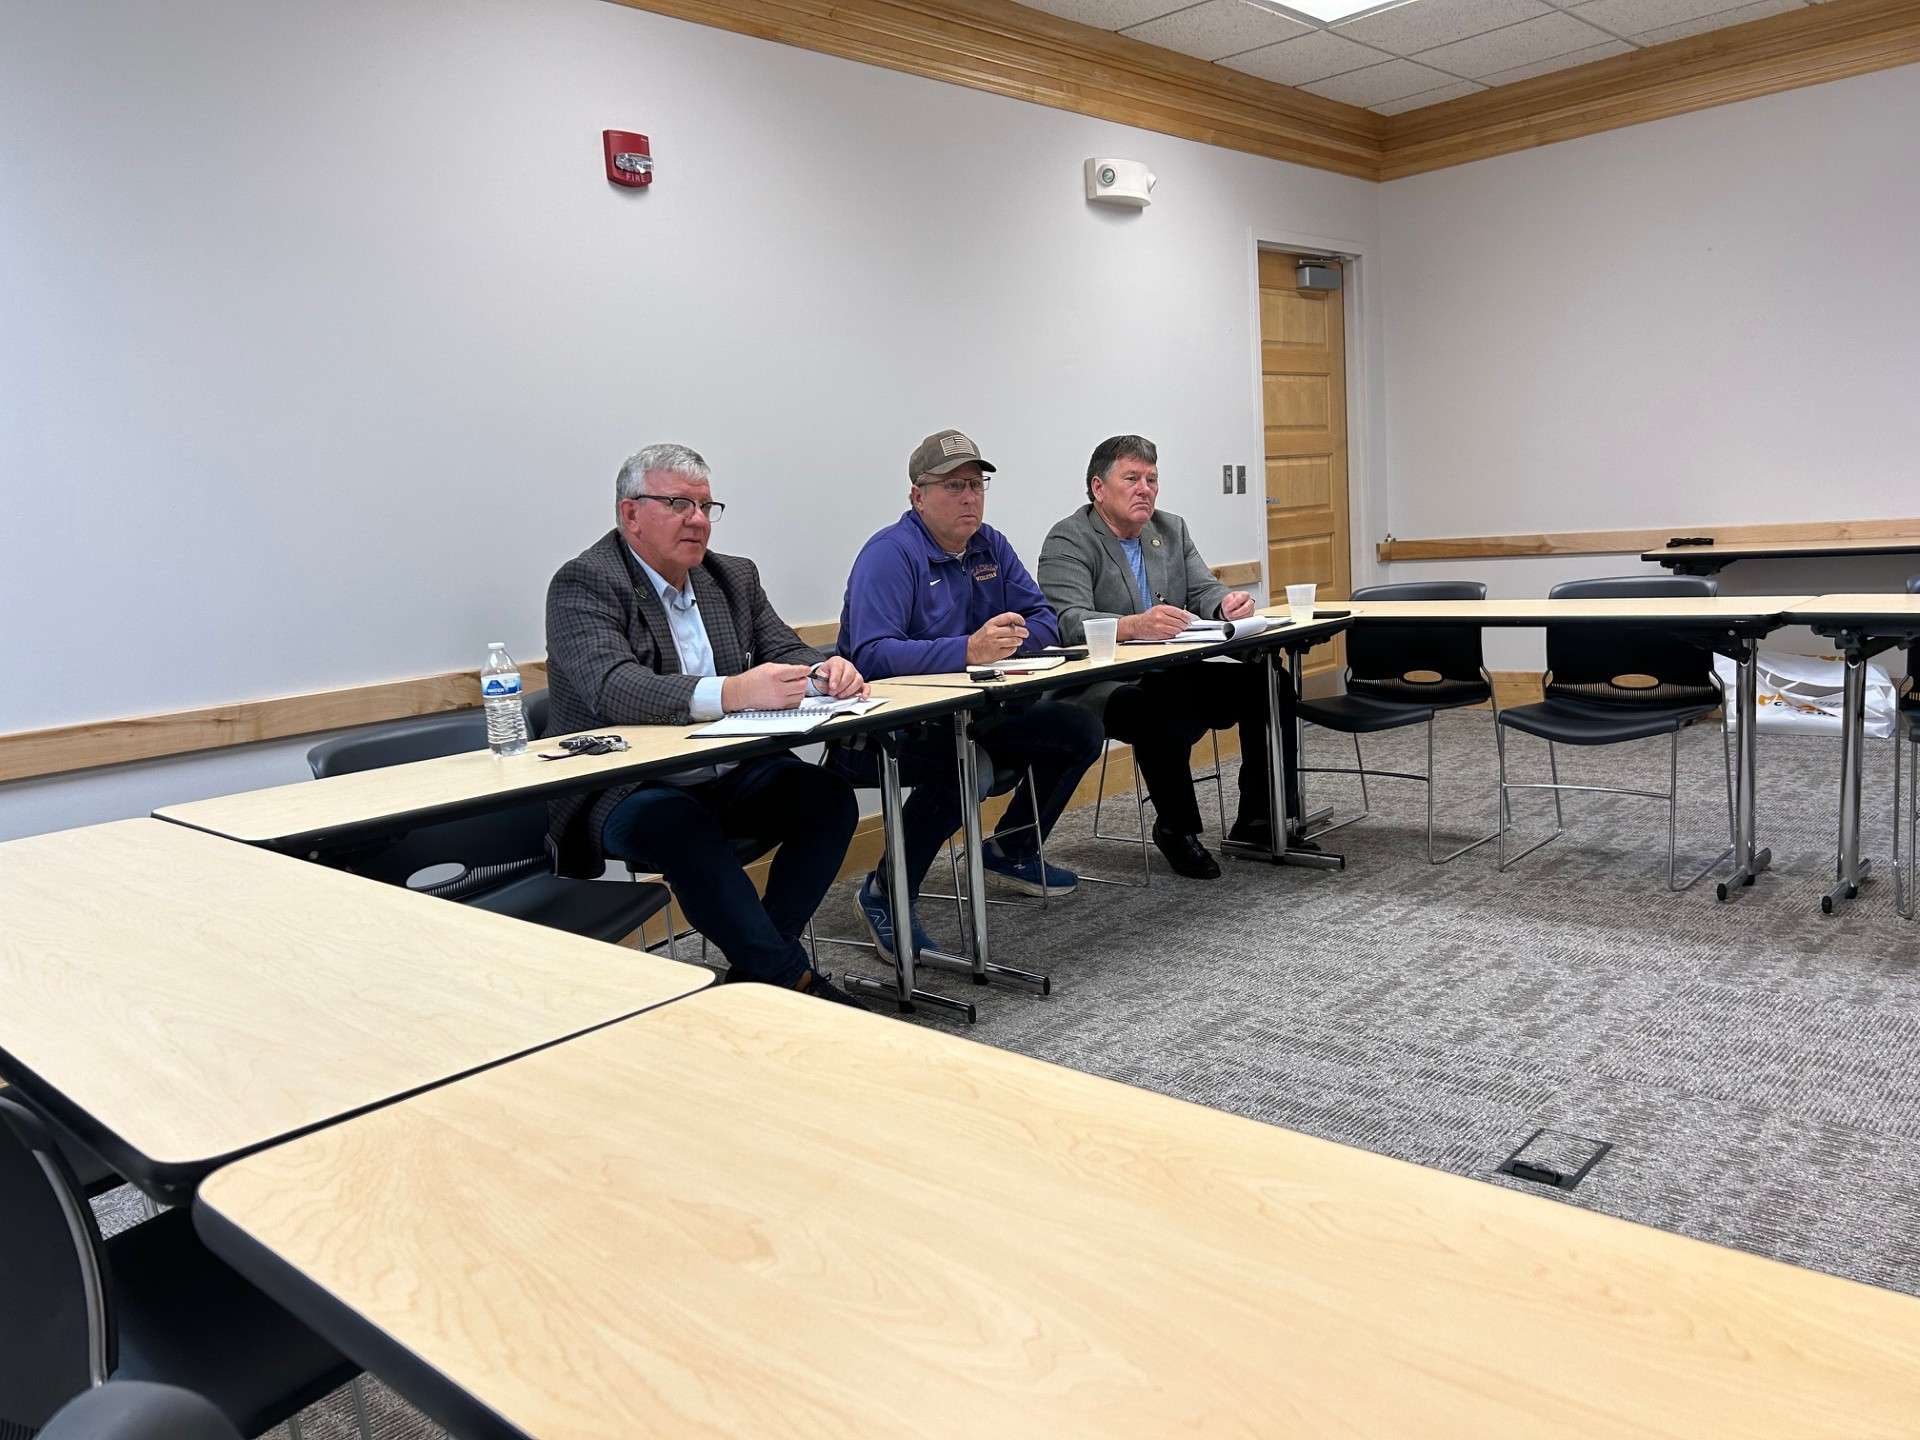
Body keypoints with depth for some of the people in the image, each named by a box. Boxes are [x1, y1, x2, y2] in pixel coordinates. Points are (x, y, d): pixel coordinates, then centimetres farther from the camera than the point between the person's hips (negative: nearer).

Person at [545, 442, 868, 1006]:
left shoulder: (735, 577, 12)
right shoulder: (584, 583, -9)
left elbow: (784, 651, 12)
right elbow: (613, 689, -25)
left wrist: (823, 671, -15)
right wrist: (731, 693, -40)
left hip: (728, 776, 6)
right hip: (624, 791, -6)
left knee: (829, 796, -18)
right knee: (686, 827, -36)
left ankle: (755, 968, -10)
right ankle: (794, 980, -24)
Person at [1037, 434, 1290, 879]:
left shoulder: (1172, 529, 16)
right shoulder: (1068, 541, -6)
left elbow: (1203, 590, 12)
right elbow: (1069, 621, -21)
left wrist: (1228, 602, -14)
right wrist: (1134, 626, -40)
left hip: (1179, 675, 7)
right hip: (1107, 687, -7)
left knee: (1268, 686, -15)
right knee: (1165, 710, -38)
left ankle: (1259, 819, -1)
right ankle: (1176, 829, -13)